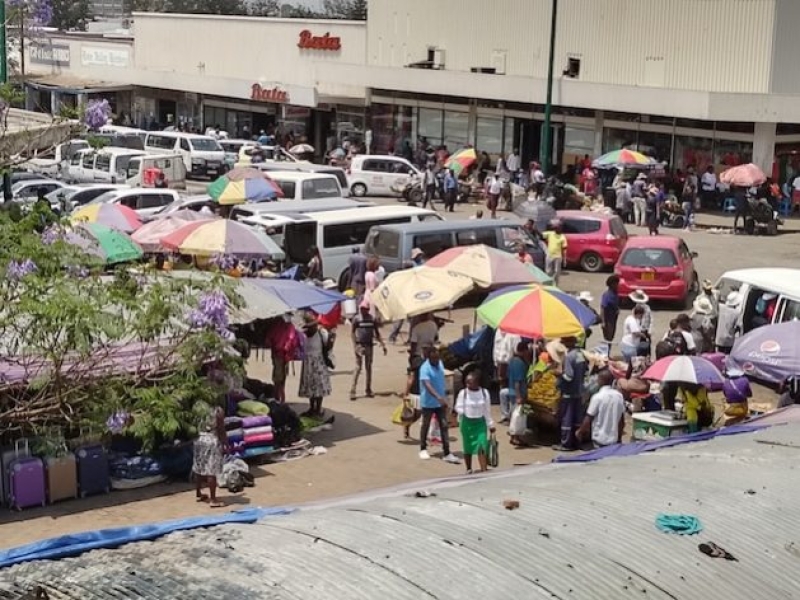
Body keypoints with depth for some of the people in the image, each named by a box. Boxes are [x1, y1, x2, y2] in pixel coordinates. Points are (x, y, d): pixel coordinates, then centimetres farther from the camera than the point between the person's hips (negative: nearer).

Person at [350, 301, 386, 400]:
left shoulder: (372, 319, 6)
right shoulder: (356, 319, -3)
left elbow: (377, 333, 13)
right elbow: (353, 332, -2)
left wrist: (382, 344, 6)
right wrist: (355, 346, -12)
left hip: (369, 345, 4)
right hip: (360, 345, -4)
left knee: (369, 367, 9)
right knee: (358, 367, -9)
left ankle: (369, 390, 17)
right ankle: (352, 391, -9)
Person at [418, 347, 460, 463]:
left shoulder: (440, 364, 3)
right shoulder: (425, 368, -20)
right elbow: (427, 384, -34)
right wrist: (438, 397, -47)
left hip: (440, 402, 6)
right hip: (428, 403, -6)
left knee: (444, 426, 0)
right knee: (426, 425, 11)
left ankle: (447, 453, -1)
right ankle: (423, 449, 29)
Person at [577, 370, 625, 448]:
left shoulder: (597, 397, -15)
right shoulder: (619, 396, 0)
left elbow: (588, 418, -10)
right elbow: (622, 420, 8)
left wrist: (580, 431, 6)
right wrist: (619, 437, 20)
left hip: (600, 439, -4)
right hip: (614, 439, 4)